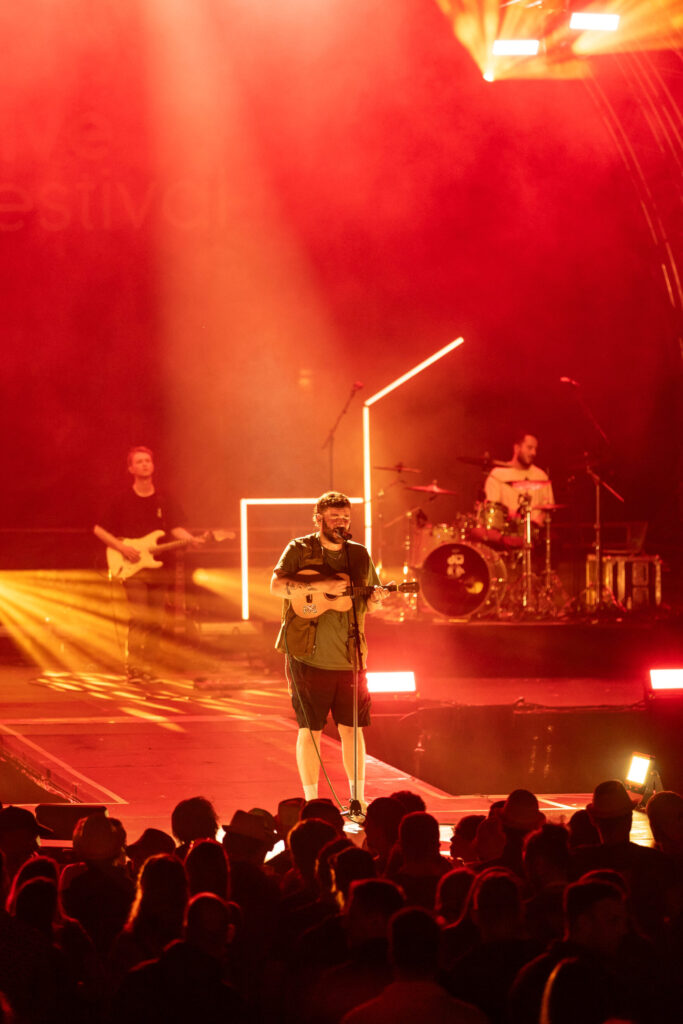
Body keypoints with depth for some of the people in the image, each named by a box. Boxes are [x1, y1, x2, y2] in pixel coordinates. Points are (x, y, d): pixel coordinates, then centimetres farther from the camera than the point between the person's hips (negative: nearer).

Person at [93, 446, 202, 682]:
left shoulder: (164, 501, 10)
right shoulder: (122, 500, 2)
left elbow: (175, 528, 0)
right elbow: (98, 529, 3)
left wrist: (191, 539, -22)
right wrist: (122, 547, -10)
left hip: (158, 567, 4)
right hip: (133, 568, -4)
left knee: (155, 621, 3)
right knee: (139, 617, -16)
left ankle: (149, 668, 11)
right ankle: (133, 668, -13)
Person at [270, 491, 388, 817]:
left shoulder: (359, 555, 11)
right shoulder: (300, 550, -1)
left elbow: (369, 604, 19)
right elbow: (276, 586, -15)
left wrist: (376, 597, -5)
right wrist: (320, 585, -23)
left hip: (349, 657, 4)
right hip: (308, 656, -4)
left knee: (351, 727, 6)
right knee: (310, 729, 0)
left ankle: (357, 799, 16)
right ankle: (311, 803, 7)